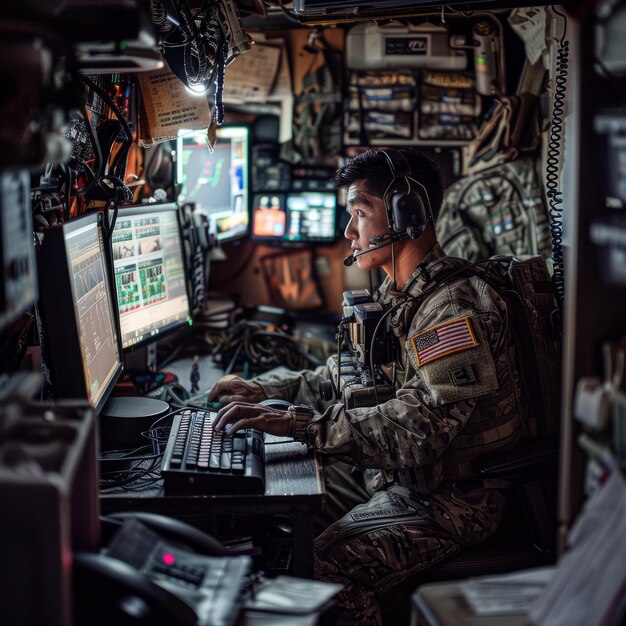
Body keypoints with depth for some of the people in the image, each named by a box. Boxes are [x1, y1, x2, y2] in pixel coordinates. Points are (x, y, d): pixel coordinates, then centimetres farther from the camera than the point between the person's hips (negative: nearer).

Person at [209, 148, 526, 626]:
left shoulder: (456, 311, -24)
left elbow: (417, 430, -32)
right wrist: (268, 388, 9)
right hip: (395, 473, 10)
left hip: (453, 495, -10)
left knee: (324, 573, -26)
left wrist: (300, 424, -34)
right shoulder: (401, 296, 9)